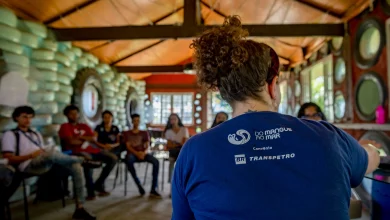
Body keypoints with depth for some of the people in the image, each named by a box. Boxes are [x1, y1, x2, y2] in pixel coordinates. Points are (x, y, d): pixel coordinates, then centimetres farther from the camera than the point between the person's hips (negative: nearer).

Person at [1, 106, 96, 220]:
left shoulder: (36, 134, 32)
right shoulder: (10, 134, 12)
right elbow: (8, 159, -2)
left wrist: (46, 152, 0)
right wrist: (31, 155, -18)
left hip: (44, 164, 7)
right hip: (29, 165, -7)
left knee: (76, 167, -17)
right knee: (52, 152, -40)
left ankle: (79, 209, -17)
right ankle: (82, 159, -12)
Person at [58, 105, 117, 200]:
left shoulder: (84, 126, 21)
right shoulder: (65, 127, 4)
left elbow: (94, 139, 8)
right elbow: (71, 141, -12)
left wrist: (81, 137, -5)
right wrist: (86, 140, 2)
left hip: (91, 150, 7)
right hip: (77, 152, -6)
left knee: (113, 158, -7)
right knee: (87, 158, -42)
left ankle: (98, 184, 2)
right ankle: (90, 190, -26)